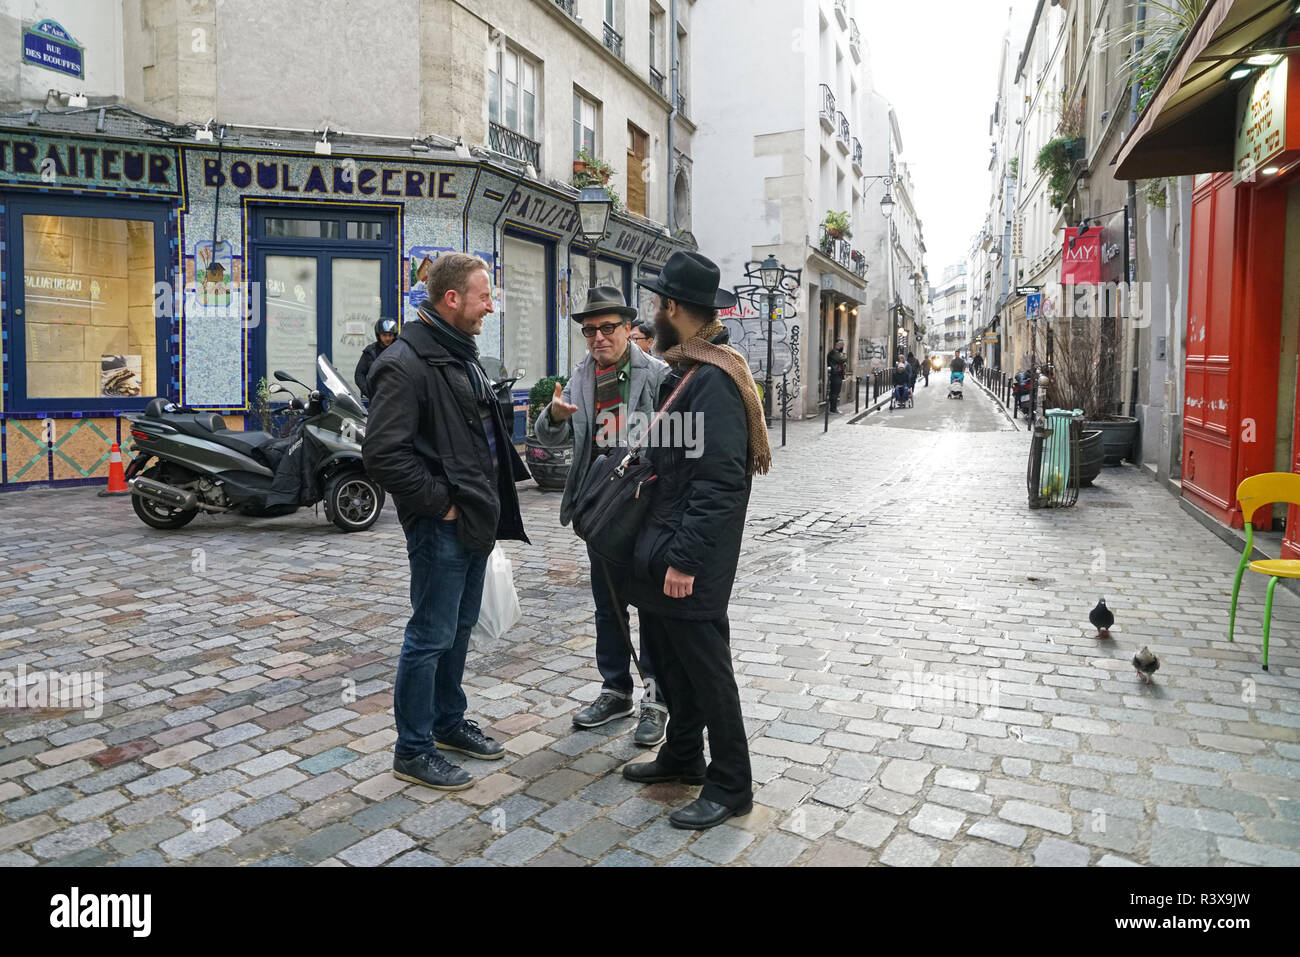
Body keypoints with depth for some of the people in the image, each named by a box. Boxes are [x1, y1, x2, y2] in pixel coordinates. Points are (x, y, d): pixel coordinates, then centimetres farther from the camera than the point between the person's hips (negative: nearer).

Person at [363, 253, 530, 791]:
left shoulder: (462, 355, 15)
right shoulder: (406, 363, -17)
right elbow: (383, 454, -24)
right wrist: (441, 502, -19)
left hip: (476, 521, 10)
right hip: (442, 526, -9)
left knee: (459, 629, 20)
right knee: (431, 637, 1)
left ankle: (449, 722, 37)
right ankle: (413, 750, 17)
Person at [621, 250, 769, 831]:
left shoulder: (713, 379, -18)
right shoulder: (684, 372, 13)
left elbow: (719, 482, -24)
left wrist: (685, 559, -23)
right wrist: (658, 549, 17)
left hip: (690, 562, -10)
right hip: (659, 550, 10)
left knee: (705, 669, 3)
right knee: (666, 657, 20)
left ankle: (730, 787, 20)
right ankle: (682, 756, 38)